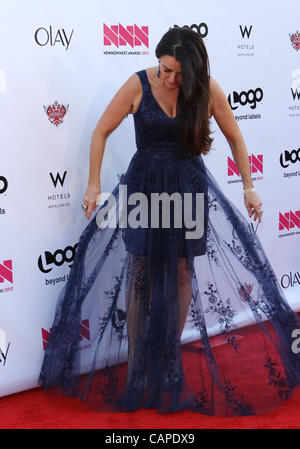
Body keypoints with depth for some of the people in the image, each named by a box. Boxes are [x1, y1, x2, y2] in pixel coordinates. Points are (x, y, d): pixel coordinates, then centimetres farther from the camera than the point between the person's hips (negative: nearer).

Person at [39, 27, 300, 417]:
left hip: (189, 187, 1)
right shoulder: (139, 85, -12)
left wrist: (248, 187, 5)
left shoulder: (208, 90, -9)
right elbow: (102, 132, -3)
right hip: (145, 185, -1)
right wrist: (94, 184, -6)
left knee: (183, 274, 6)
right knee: (140, 276, 0)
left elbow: (235, 138, 4)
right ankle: (136, 368, 9)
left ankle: (171, 357, 23)